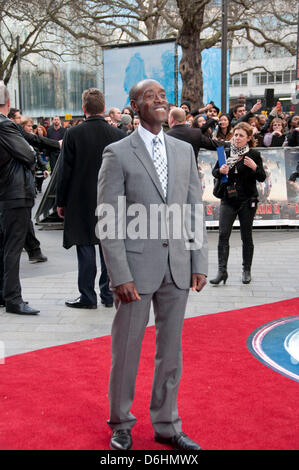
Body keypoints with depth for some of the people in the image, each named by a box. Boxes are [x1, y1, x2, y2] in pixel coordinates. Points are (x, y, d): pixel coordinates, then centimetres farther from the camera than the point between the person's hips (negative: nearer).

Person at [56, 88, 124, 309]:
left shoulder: (73, 134, -9)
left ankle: (87, 297, 9)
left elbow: (65, 171, -6)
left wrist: (61, 202, 2)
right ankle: (108, 295, 17)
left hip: (82, 202, -2)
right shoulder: (118, 134, -1)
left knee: (86, 249, 3)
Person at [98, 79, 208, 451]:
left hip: (177, 268, 4)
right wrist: (120, 276, -14)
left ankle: (166, 425, 31)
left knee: (171, 350, 14)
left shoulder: (184, 151, 9)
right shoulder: (117, 154, -5)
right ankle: (121, 424, 29)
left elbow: (195, 210, 10)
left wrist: (199, 263, 3)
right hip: (136, 267, -4)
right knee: (126, 350, 8)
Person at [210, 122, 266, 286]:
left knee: (246, 236, 6)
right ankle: (222, 271, -7)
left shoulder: (254, 155, -2)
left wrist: (254, 167, -21)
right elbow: (214, 172, 11)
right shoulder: (226, 152, 6)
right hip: (228, 199, 2)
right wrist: (220, 170, -11)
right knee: (223, 234, -8)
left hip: (247, 201, -2)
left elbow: (262, 178, -3)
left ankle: (247, 270, 19)